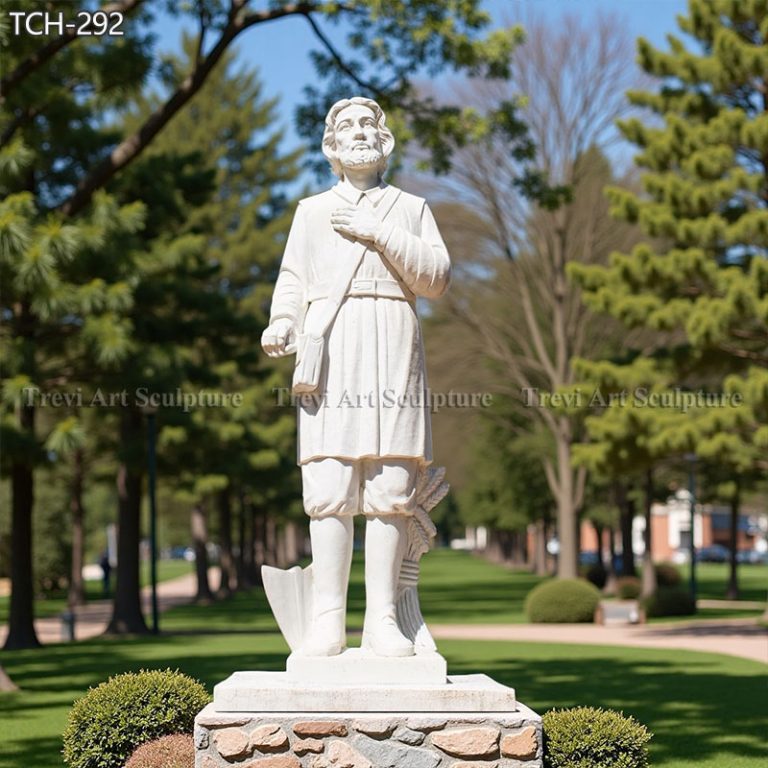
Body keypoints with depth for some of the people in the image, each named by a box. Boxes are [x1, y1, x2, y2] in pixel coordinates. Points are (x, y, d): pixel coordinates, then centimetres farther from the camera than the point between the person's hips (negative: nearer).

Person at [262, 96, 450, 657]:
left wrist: (380, 234, -2)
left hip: (392, 347, 0)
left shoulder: (411, 208, 21)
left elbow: (437, 279, 8)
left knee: (390, 487, -9)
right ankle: (328, 620, -13)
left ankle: (383, 619, -10)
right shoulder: (311, 211, 24)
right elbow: (292, 282, 13)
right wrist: (281, 327, -8)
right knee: (329, 486, -11)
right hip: (330, 349, 0)